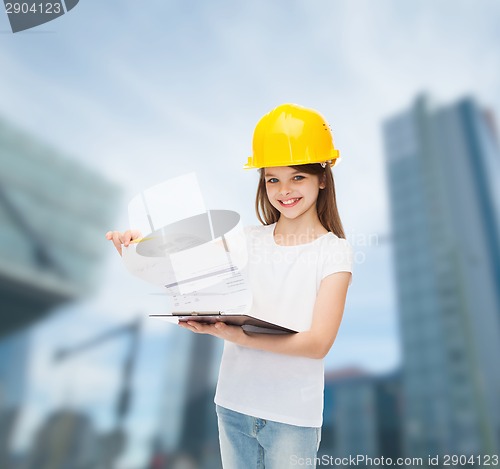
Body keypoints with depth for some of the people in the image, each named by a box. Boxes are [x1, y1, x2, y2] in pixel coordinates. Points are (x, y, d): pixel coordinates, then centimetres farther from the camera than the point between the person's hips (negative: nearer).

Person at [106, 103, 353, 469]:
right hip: (233, 406, 3)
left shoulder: (334, 251, -10)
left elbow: (318, 342, -17)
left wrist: (238, 335, -29)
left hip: (293, 416, -3)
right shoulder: (249, 240, -1)